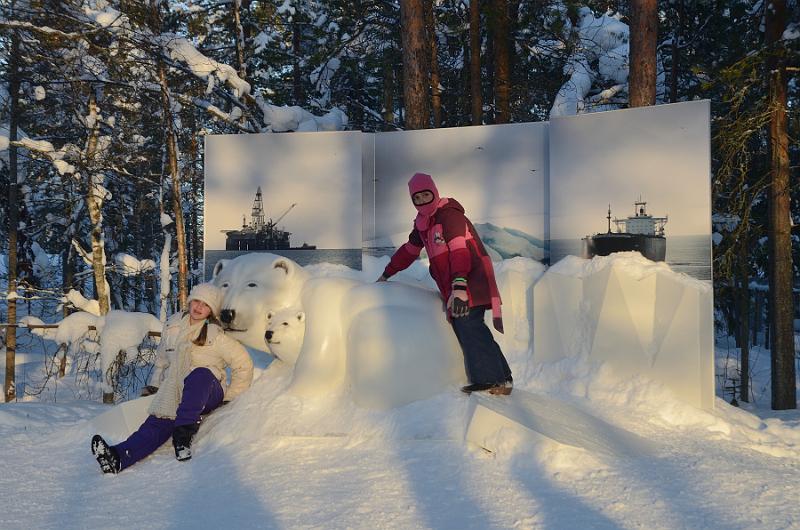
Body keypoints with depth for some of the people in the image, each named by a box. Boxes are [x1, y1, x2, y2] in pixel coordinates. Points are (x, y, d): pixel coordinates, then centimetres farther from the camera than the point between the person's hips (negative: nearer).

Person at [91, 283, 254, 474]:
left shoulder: (216, 336, 0)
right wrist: (153, 386, 20)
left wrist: (229, 397, 2)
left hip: (209, 394, -3)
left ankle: (184, 432, -45)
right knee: (160, 421, -27)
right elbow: (162, 360, 29)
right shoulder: (172, 327, 15)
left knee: (200, 373, -38)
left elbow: (243, 364, 3)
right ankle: (118, 458, -53)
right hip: (173, 392, 3)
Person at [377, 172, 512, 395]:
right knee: (462, 327, -1)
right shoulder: (422, 223, 17)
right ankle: (500, 378, -1)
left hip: (471, 280, -9)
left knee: (468, 325, -21)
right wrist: (387, 274, 39)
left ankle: (496, 381, -20)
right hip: (452, 286, 9)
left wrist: (459, 286, -33)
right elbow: (409, 250, 32)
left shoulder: (449, 214, -11)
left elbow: (459, 251, -22)